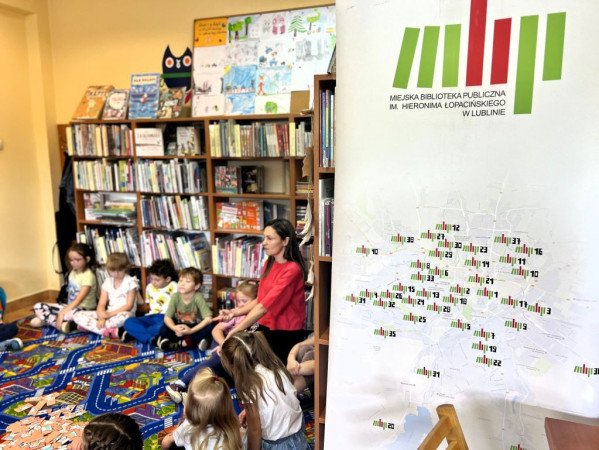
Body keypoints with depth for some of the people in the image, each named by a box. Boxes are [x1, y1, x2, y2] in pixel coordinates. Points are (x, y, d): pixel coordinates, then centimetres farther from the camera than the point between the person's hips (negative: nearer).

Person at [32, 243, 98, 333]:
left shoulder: (88, 275, -17)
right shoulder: (73, 272, 8)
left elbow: (79, 300, -23)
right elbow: (71, 293, 11)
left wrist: (62, 313, -27)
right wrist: (63, 311, -2)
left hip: (85, 309, -8)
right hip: (71, 306, 9)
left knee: (70, 314, -42)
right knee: (38, 307, -1)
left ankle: (47, 319, -15)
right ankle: (62, 324, -17)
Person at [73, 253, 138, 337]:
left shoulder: (130, 282, -5)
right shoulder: (107, 282, 8)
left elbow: (129, 305, -10)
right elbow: (101, 304, 2)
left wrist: (110, 314, -19)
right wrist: (101, 318, -18)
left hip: (123, 314, -5)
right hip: (108, 314, 6)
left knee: (124, 316, -43)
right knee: (77, 315, -11)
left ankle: (91, 327, -23)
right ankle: (110, 332, -28)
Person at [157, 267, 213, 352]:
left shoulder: (198, 297, -24)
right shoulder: (175, 296, -16)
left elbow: (208, 319, -29)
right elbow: (167, 317, -12)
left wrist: (191, 330, -36)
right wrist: (174, 328, -32)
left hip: (195, 327, -1)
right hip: (180, 327, 2)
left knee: (209, 327, -32)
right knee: (163, 331, -24)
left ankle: (179, 344, -21)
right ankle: (195, 341, -22)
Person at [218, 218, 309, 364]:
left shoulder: (292, 270, -20)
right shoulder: (269, 263, 6)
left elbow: (264, 306, -25)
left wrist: (233, 332, -25)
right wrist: (235, 312, -3)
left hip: (286, 335, -6)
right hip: (266, 329, 6)